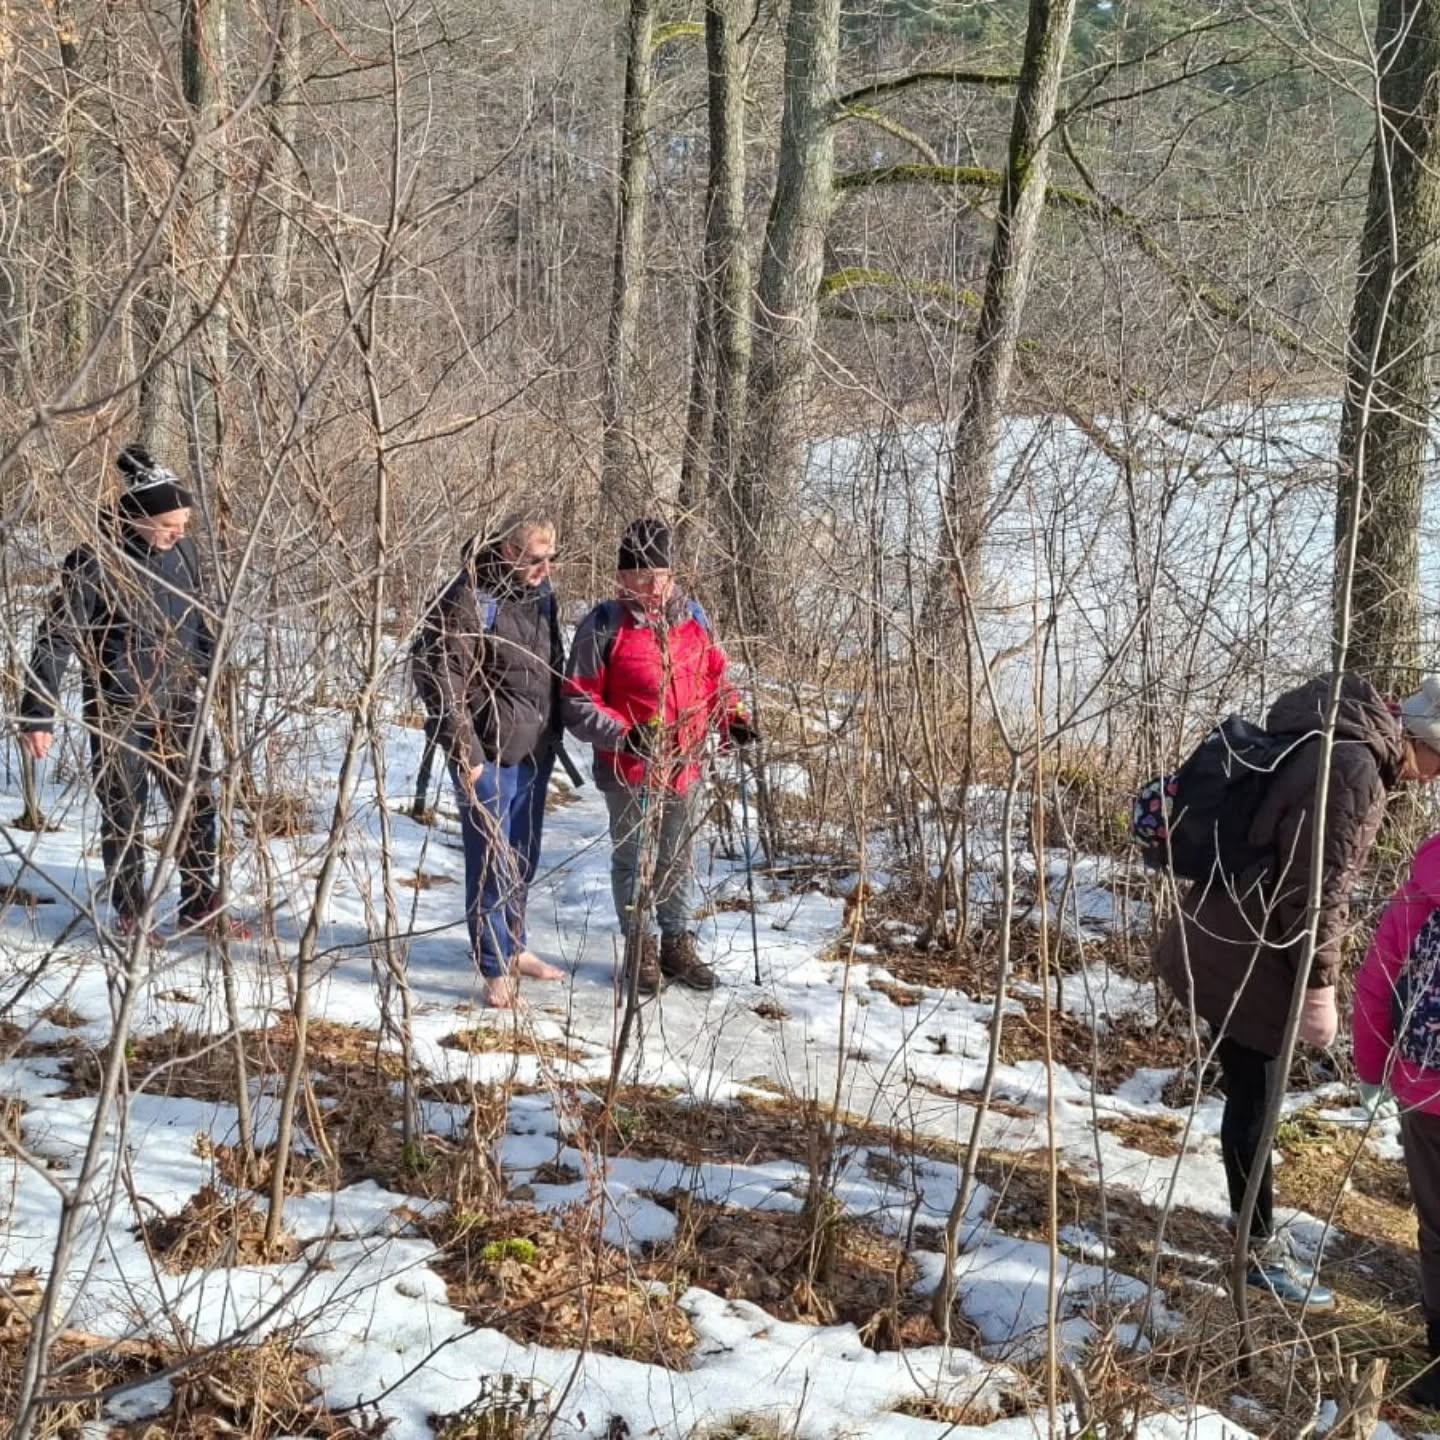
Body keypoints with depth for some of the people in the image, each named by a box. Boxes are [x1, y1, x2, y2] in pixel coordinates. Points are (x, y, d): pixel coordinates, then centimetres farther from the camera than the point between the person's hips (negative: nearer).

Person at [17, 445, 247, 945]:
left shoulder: (183, 551, -2)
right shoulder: (94, 563, -18)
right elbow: (56, 640, -15)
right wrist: (38, 715, -17)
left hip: (178, 706, 5)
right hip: (118, 713, -5)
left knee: (198, 805, 9)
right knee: (124, 815, 6)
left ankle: (201, 907, 22)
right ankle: (130, 914, 20)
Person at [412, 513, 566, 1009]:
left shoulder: (539, 592, 5)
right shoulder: (467, 601, -19)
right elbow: (440, 681, -20)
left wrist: (554, 731, 18)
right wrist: (466, 753, -20)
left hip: (536, 749, 7)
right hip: (489, 755, -7)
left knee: (524, 856, 18)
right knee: (492, 861, -1)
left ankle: (514, 947, 34)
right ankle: (496, 970, 8)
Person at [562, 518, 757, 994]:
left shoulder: (692, 616, 2)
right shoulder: (604, 626, -13)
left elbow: (714, 677, 16)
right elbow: (577, 704, -11)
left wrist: (732, 717, -1)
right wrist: (626, 734, -24)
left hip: (685, 768, 4)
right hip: (630, 773, -4)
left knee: (679, 859, 16)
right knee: (633, 860, 9)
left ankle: (678, 943, 30)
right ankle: (640, 948, 24)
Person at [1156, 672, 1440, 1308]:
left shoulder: (1328, 742, 10)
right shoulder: (1354, 769, -21)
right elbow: (1317, 890, -22)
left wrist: (1310, 978, 24)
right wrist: (1320, 987, -15)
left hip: (1224, 942, 10)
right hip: (1247, 959, -10)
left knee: (1251, 1094, 20)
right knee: (1254, 1101, 2)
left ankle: (1254, 1223, 33)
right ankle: (1260, 1249, 14)